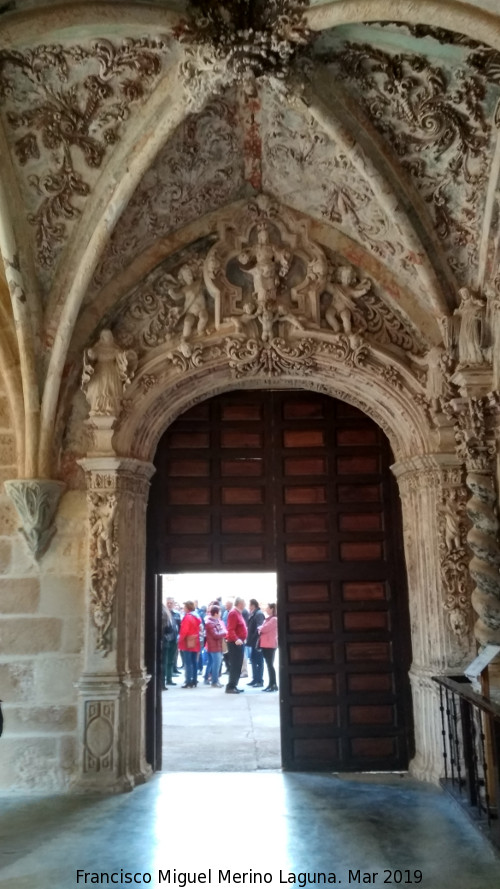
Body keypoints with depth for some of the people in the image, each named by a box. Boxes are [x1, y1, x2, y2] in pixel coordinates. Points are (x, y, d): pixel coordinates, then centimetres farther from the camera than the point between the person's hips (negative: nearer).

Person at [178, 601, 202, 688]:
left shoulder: (187, 617, -14)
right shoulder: (197, 617, 11)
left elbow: (184, 631, -17)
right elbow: (198, 630, 12)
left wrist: (180, 641, -8)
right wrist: (196, 638, 14)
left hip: (188, 643, -8)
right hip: (195, 643, 8)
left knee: (188, 663, -6)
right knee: (194, 662, 10)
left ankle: (188, 682, -7)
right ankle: (194, 681, 13)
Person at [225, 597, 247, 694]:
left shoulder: (238, 613, 14)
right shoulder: (233, 613, -16)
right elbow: (230, 629, -25)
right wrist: (236, 639, -35)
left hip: (239, 643, 10)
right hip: (235, 643, -10)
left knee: (238, 666, 13)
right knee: (234, 666, -7)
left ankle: (234, 686, 19)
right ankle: (230, 687, -3)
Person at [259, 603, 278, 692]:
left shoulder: (274, 619, -14)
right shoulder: (268, 618, 17)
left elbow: (264, 629, -19)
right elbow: (262, 629, 17)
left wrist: (259, 628, 1)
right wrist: (260, 630, -5)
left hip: (270, 645, -9)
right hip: (265, 644, 9)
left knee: (270, 665, -6)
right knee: (269, 665, 11)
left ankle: (274, 685, -2)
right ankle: (271, 684, 16)